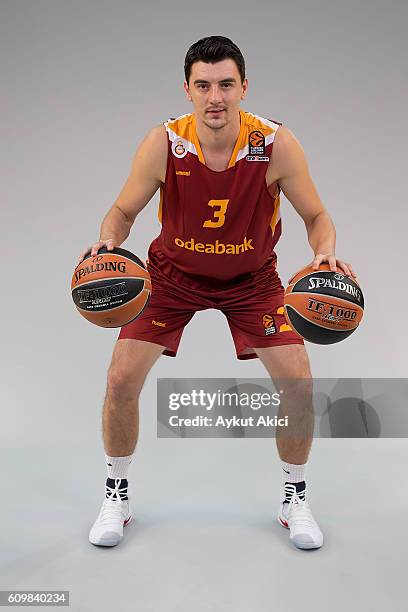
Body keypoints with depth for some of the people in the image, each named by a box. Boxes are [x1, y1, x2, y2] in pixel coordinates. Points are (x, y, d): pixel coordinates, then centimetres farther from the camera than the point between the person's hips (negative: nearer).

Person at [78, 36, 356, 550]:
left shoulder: (277, 145, -22)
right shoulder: (162, 144, -21)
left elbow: (316, 217, -10)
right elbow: (124, 210, -8)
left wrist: (326, 254, -31)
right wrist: (107, 242, -29)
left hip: (252, 277, 0)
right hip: (173, 274, 0)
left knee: (298, 383, -10)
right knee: (121, 379, -9)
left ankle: (294, 499, 17)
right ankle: (116, 495, 17)